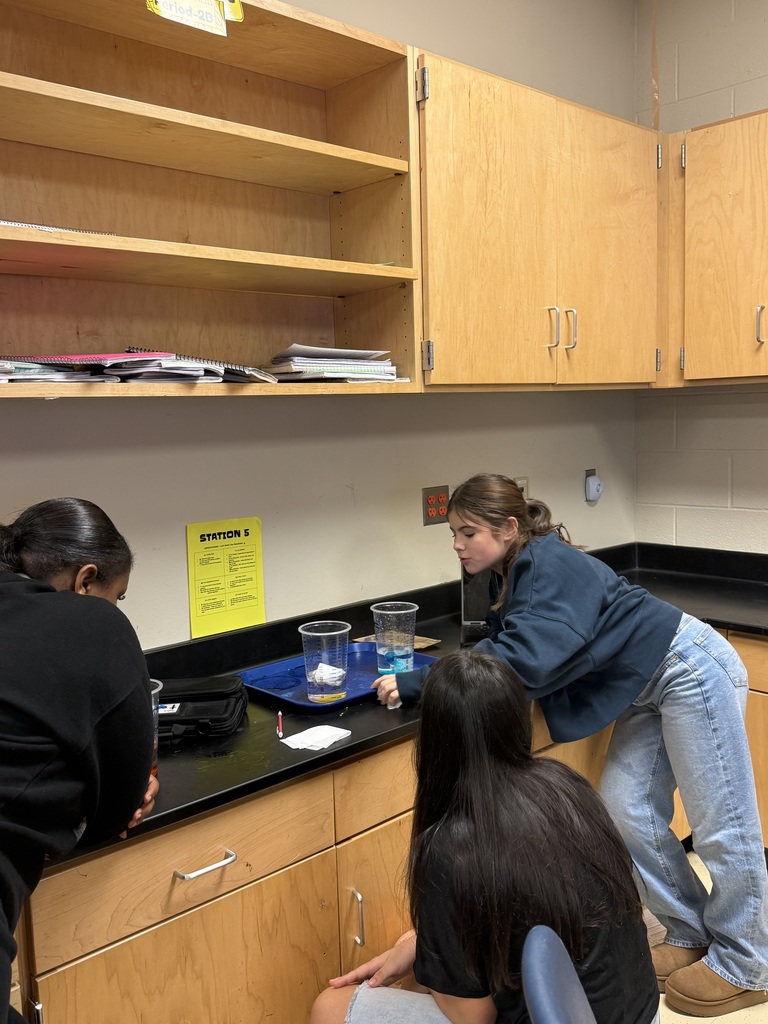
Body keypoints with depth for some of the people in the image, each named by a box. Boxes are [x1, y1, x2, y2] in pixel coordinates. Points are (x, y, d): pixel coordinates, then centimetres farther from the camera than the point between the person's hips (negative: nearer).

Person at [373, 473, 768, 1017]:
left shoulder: (550, 564, -25)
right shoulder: (512, 576, 4)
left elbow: (528, 660, -34)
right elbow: (502, 646, 4)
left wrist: (419, 684, -32)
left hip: (689, 670, -9)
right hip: (648, 691, 9)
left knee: (721, 827, 3)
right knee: (628, 816, 8)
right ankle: (692, 937, 26)